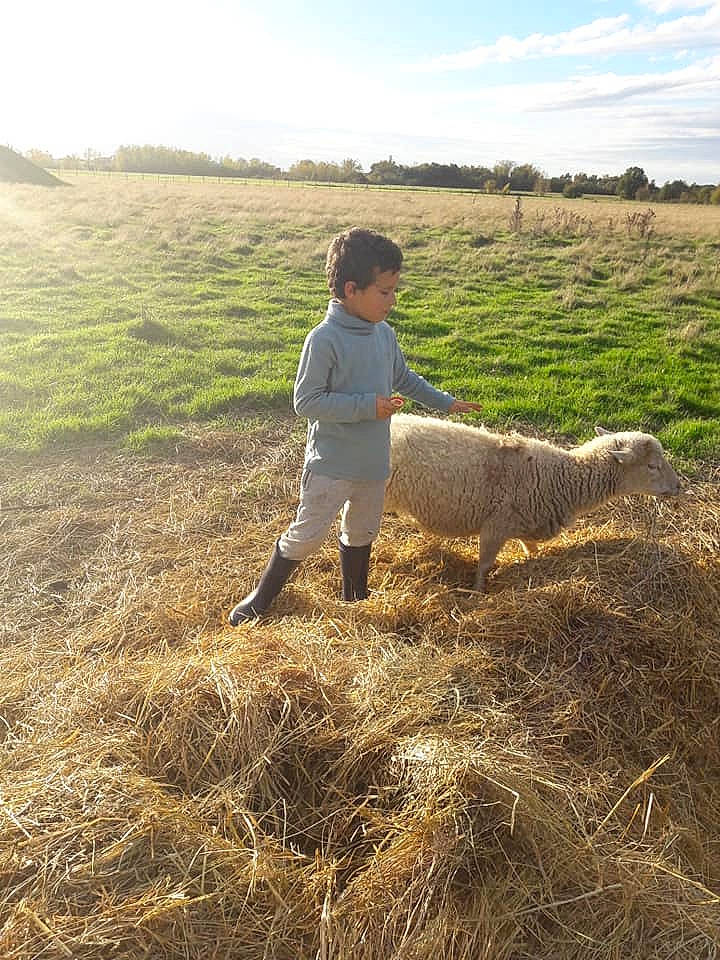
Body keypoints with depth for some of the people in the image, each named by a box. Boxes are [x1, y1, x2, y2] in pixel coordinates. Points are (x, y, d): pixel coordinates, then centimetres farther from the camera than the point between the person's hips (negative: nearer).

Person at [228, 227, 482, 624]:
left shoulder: (384, 334, 2)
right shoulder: (324, 340, -20)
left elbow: (405, 379, 18)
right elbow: (305, 401, -21)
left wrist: (446, 402, 20)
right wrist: (368, 406, -24)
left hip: (374, 461, 7)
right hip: (331, 464, -7)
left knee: (362, 533, 21)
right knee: (305, 535, 1)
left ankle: (355, 597, 42)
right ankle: (261, 597, 23)